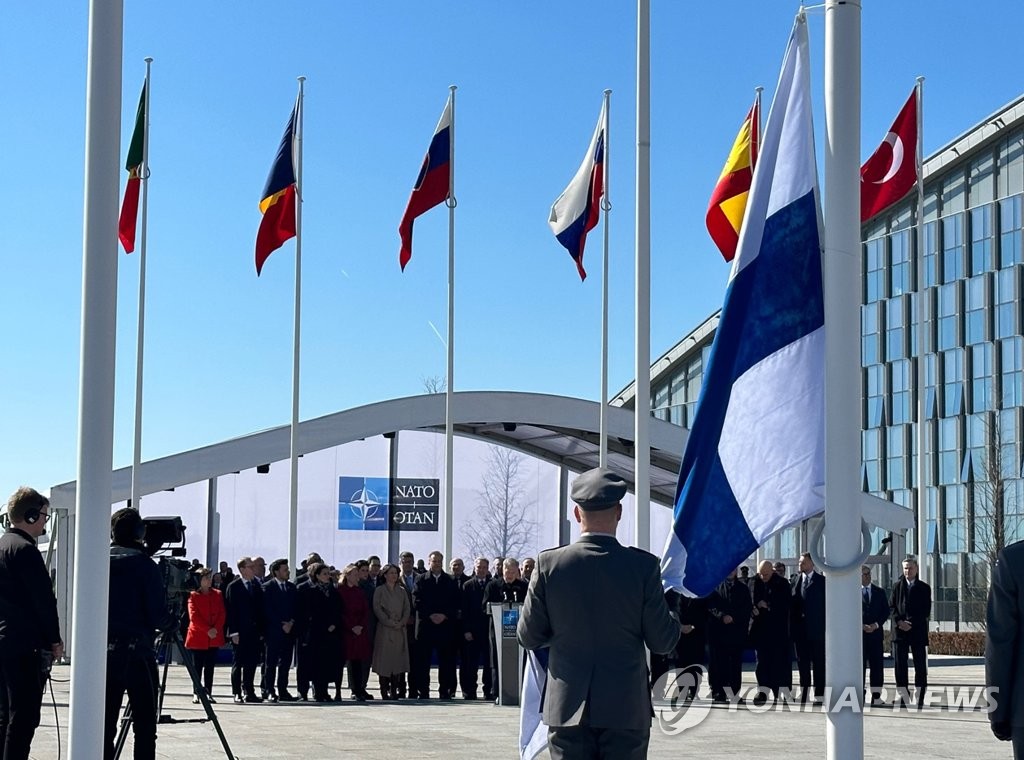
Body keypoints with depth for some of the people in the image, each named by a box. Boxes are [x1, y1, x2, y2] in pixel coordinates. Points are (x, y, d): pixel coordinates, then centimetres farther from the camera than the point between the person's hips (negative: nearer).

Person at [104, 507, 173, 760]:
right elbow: (157, 615, -11)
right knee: (144, 727, 0)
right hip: (137, 653, -4)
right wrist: (172, 623, 9)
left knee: (105, 724, 6)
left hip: (102, 653, 4)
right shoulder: (144, 565, -7)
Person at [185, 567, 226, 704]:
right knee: (198, 666, 0)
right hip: (198, 636, -3)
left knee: (210, 667, 5)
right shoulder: (193, 596, -2)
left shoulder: (217, 595, 9)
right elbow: (194, 616, -9)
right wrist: (207, 630, -16)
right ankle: (196, 694, 4)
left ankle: (208, 693, 8)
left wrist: (216, 629, -11)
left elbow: (222, 614, 5)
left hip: (214, 637, 3)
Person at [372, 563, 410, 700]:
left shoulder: (402, 591, 14)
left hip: (399, 630, 4)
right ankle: (384, 691, -5)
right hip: (385, 630, -4)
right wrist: (390, 622, -12)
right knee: (384, 659, -7)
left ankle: (394, 690, 2)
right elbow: (377, 609, -5)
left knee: (398, 659, -1)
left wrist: (401, 622, -6)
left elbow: (407, 609, 10)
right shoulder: (379, 590, 3)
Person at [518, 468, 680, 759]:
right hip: (626, 710, -1)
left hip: (568, 709, 1)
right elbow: (662, 642, -4)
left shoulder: (549, 563, -4)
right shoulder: (643, 565, -8)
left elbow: (528, 637, 2)